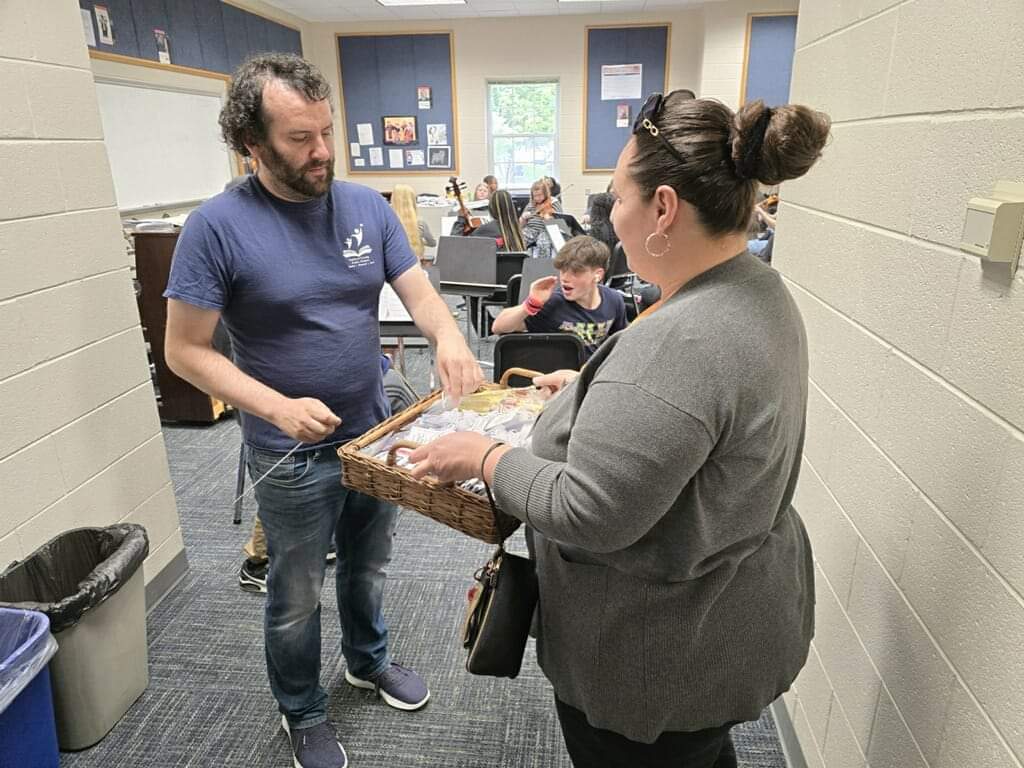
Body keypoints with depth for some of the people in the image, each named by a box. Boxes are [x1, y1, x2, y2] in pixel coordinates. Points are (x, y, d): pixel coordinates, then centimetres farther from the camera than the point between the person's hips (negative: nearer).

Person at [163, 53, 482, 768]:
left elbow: (420, 291, -5)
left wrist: (450, 338, -27)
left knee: (368, 569, 26)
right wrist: (279, 407, -25)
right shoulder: (217, 227, -16)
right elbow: (185, 349, -13)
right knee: (298, 597, 17)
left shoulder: (368, 206, -4)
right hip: (293, 455, -4)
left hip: (377, 433, 4)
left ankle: (368, 660, 54)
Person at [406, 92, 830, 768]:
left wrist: (483, 456, -18)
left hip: (663, 654, -8)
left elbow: (585, 515, -32)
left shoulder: (678, 341, -35)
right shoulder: (760, 291, -1)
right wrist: (591, 388, 12)